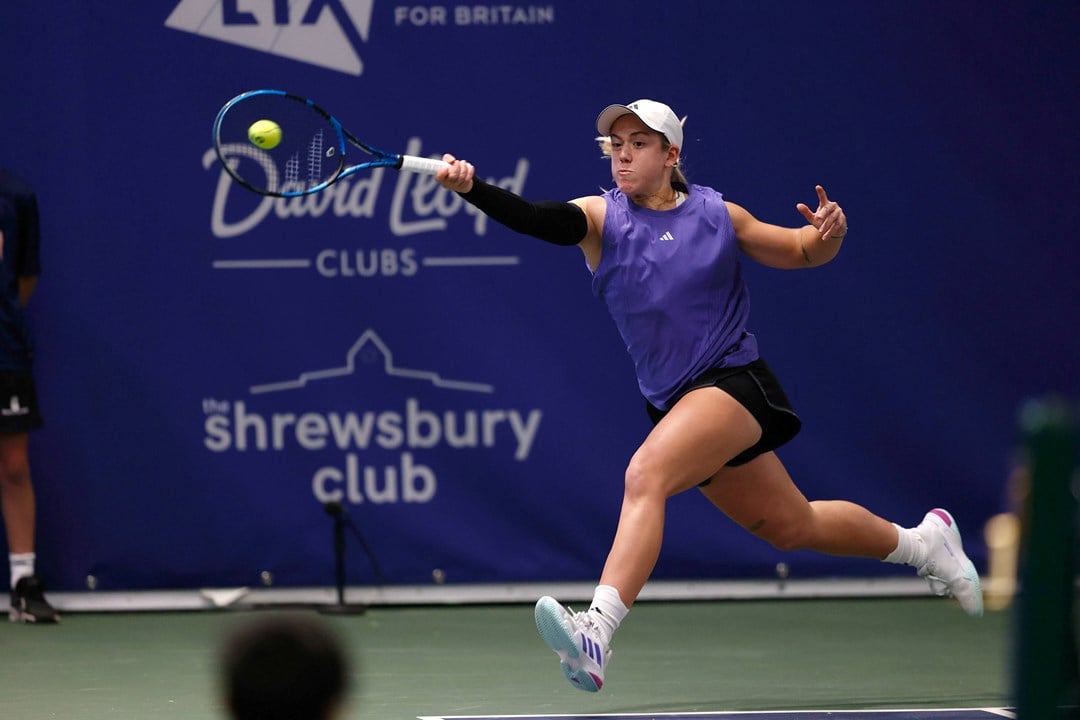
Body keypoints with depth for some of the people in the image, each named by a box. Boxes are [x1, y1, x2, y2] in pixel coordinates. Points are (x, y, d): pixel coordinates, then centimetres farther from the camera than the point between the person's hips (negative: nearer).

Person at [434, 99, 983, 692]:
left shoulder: (718, 215, -1)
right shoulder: (600, 217, -1)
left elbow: (804, 253, 13)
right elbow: (534, 219, -21)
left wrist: (829, 232, -11)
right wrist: (471, 187, -40)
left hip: (734, 383, -4)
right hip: (677, 405, 4)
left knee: (645, 474, -30)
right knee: (790, 526, 17)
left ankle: (598, 632, -42)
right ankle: (921, 542, 42)